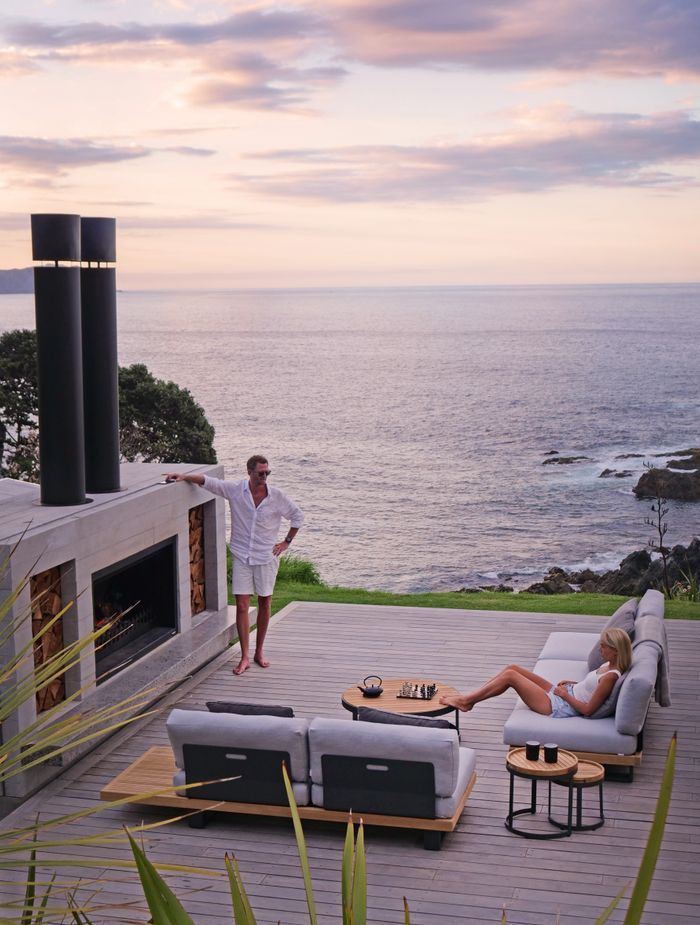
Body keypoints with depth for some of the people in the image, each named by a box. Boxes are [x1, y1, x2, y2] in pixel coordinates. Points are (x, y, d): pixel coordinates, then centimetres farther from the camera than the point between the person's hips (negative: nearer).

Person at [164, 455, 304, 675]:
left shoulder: (276, 496, -4)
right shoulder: (235, 490, -5)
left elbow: (297, 515, 8)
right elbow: (207, 482, -1)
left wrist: (287, 541, 5)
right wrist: (183, 477, -14)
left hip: (266, 557, 1)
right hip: (242, 557, -1)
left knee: (265, 604, 7)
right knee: (242, 606, -5)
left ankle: (259, 652, 21)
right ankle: (245, 657, -1)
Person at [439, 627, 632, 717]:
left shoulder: (611, 676, -22)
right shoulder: (609, 665, 6)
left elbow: (588, 709, -23)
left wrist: (565, 694, -12)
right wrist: (572, 684, 10)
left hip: (559, 708, -10)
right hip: (562, 695, 10)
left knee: (510, 675, -11)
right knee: (513, 668, 3)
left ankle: (466, 701, 0)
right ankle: (470, 698, 8)